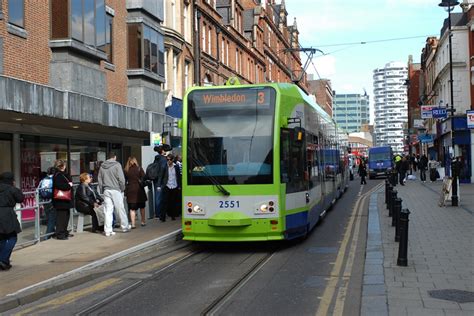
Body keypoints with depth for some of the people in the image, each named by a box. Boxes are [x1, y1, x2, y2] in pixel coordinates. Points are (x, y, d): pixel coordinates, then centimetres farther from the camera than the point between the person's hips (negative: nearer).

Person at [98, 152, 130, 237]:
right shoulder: (117, 165, -5)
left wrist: (102, 190, 16)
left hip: (106, 191, 4)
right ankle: (125, 227, 16)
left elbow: (100, 180, 11)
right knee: (120, 209, 6)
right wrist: (122, 188, 1)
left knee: (108, 211, 4)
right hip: (116, 190, -4)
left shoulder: (102, 166, 9)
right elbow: (121, 178, -10)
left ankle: (108, 230, 3)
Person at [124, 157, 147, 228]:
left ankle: (133, 224, -2)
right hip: (139, 190, 0)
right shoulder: (139, 168, -3)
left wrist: (125, 191, 4)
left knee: (132, 208, 3)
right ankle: (143, 221, 24)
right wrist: (142, 184, 8)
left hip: (130, 190, 0)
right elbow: (144, 178, -8)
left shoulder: (126, 170, 0)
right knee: (142, 207, 16)